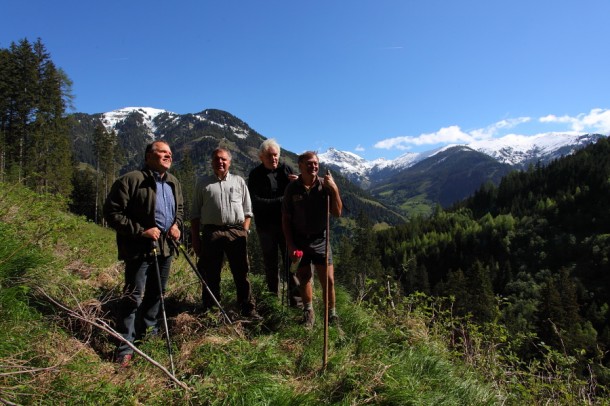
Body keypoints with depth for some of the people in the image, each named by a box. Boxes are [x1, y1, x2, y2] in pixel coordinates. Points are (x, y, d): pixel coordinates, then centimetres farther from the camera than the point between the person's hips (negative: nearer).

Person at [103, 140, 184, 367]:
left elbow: (180, 208, 24)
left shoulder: (173, 183, 10)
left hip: (165, 248, 7)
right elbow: (112, 212, -15)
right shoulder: (131, 180, -14)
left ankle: (148, 332, 36)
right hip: (139, 249, -7)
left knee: (156, 294, 18)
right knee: (134, 296, -6)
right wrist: (141, 231, -20)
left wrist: (177, 224, 3)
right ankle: (125, 348, 3)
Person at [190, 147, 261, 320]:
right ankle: (209, 310, 19)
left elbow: (247, 211, 12)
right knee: (210, 274, 6)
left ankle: (248, 309, 12)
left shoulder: (239, 181, 13)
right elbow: (195, 214, 11)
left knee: (242, 273, 3)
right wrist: (195, 238, 4)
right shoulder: (202, 183, 12)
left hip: (236, 232, 0)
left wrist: (244, 232, 1)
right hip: (211, 232, 0)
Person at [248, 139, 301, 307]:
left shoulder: (286, 169, 6)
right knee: (270, 264, 9)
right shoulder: (255, 175, 0)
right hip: (266, 226, 0)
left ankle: (296, 300, 1)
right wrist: (281, 201, -16)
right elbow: (256, 201, -11)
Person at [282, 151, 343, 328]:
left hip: (320, 240, 0)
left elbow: (337, 212, -8)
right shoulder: (292, 189, -5)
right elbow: (286, 219, -1)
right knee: (304, 279, 11)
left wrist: (334, 189, -21)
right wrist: (290, 245, -5)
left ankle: (331, 314, 19)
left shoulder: (325, 185, -5)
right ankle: (308, 313, 29)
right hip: (299, 241, 0)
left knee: (328, 280, 2)